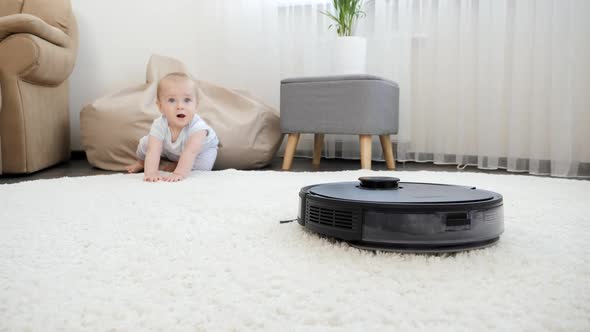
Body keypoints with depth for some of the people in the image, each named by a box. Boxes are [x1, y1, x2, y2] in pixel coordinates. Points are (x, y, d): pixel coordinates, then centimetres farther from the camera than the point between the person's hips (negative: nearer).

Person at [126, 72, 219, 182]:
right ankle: (142, 162, 29)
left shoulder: (197, 126, -46)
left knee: (202, 166, -26)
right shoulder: (159, 125, -36)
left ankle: (176, 165, 3)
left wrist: (179, 173, -66)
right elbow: (153, 151, -45)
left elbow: (191, 152, -55)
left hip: (202, 147, -2)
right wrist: (151, 172, -61)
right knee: (145, 143, -5)